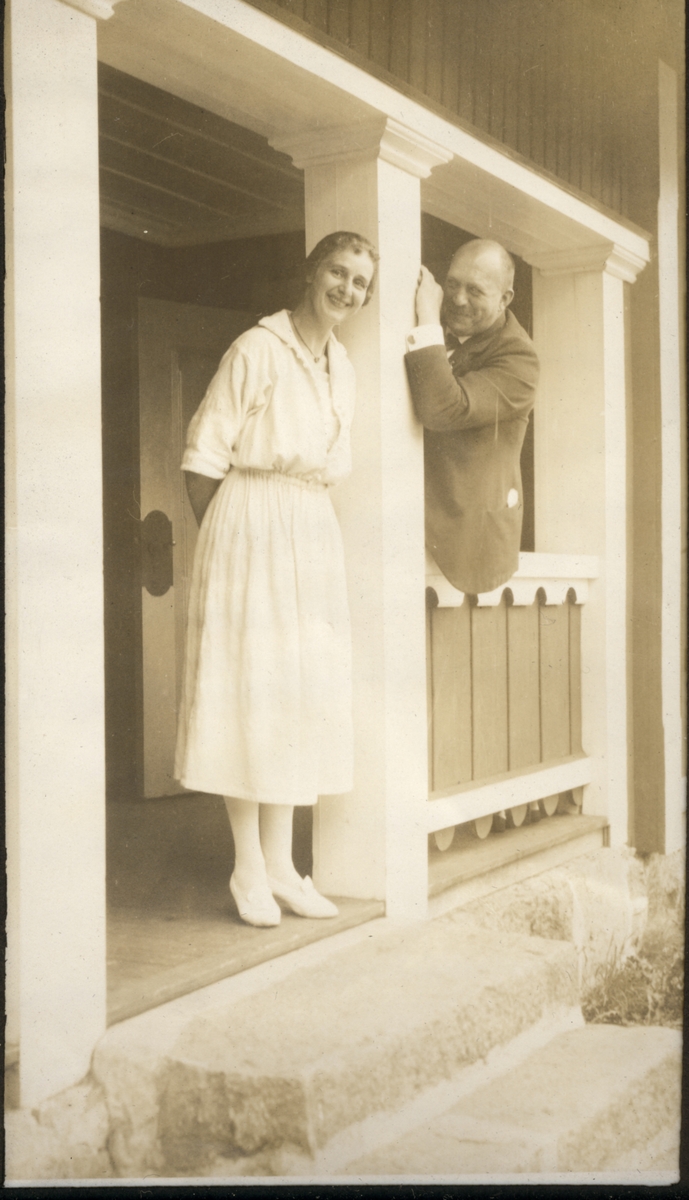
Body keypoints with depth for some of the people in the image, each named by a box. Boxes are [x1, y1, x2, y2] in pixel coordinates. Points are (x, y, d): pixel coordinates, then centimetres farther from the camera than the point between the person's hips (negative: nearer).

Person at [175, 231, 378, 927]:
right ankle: (248, 869, 6)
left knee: (302, 693, 7)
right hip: (250, 529, -7)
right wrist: (225, 540, -4)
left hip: (314, 534, 7)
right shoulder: (258, 349, -8)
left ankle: (279, 863, 16)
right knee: (248, 688, -4)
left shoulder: (341, 365, 13)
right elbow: (203, 458, -9)